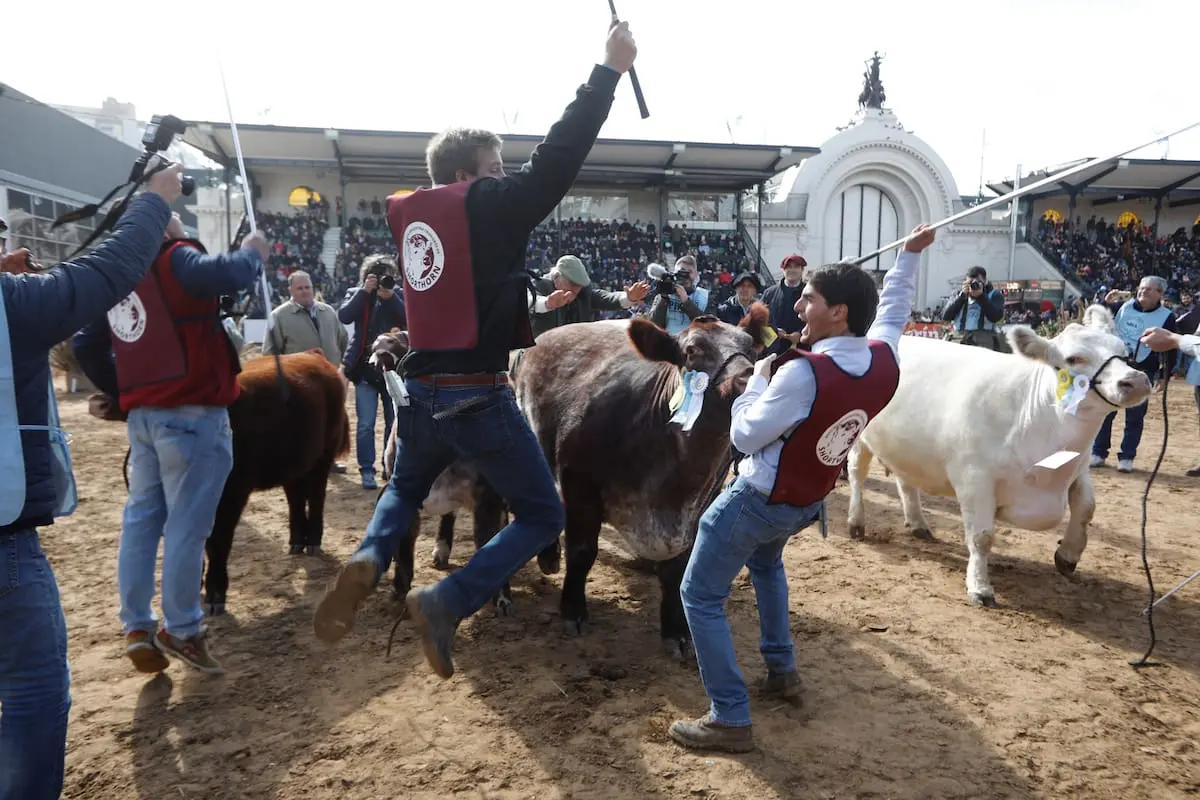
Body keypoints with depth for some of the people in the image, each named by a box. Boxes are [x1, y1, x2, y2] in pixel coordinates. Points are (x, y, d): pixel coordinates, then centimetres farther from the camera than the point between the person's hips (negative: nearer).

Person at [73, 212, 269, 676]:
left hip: (142, 414, 8)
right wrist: (253, 252, -8)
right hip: (192, 413, -8)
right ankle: (180, 630, 8)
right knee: (186, 524, 0)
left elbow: (87, 346, 17)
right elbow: (229, 274, -29)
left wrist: (123, 395, 22)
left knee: (141, 517, 13)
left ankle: (136, 627, 16)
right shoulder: (173, 259, -10)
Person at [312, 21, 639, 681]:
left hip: (420, 392, 6)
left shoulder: (408, 214, 11)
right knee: (541, 515, 9)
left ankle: (367, 561, 2)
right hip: (477, 399, -6)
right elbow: (556, 161, -12)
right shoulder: (486, 205, -7)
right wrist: (609, 70, -6)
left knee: (404, 490, 32)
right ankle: (447, 602, -7)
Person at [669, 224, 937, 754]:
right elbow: (893, 311, 15)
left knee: (701, 596, 2)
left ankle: (730, 719, 3)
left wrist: (758, 379, -9)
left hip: (759, 500, -8)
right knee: (766, 562, 36)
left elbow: (744, 436, -23)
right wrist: (910, 255, 26)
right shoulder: (883, 358, -9)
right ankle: (782, 671, 39)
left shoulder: (805, 372, -31)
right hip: (807, 502, 8)